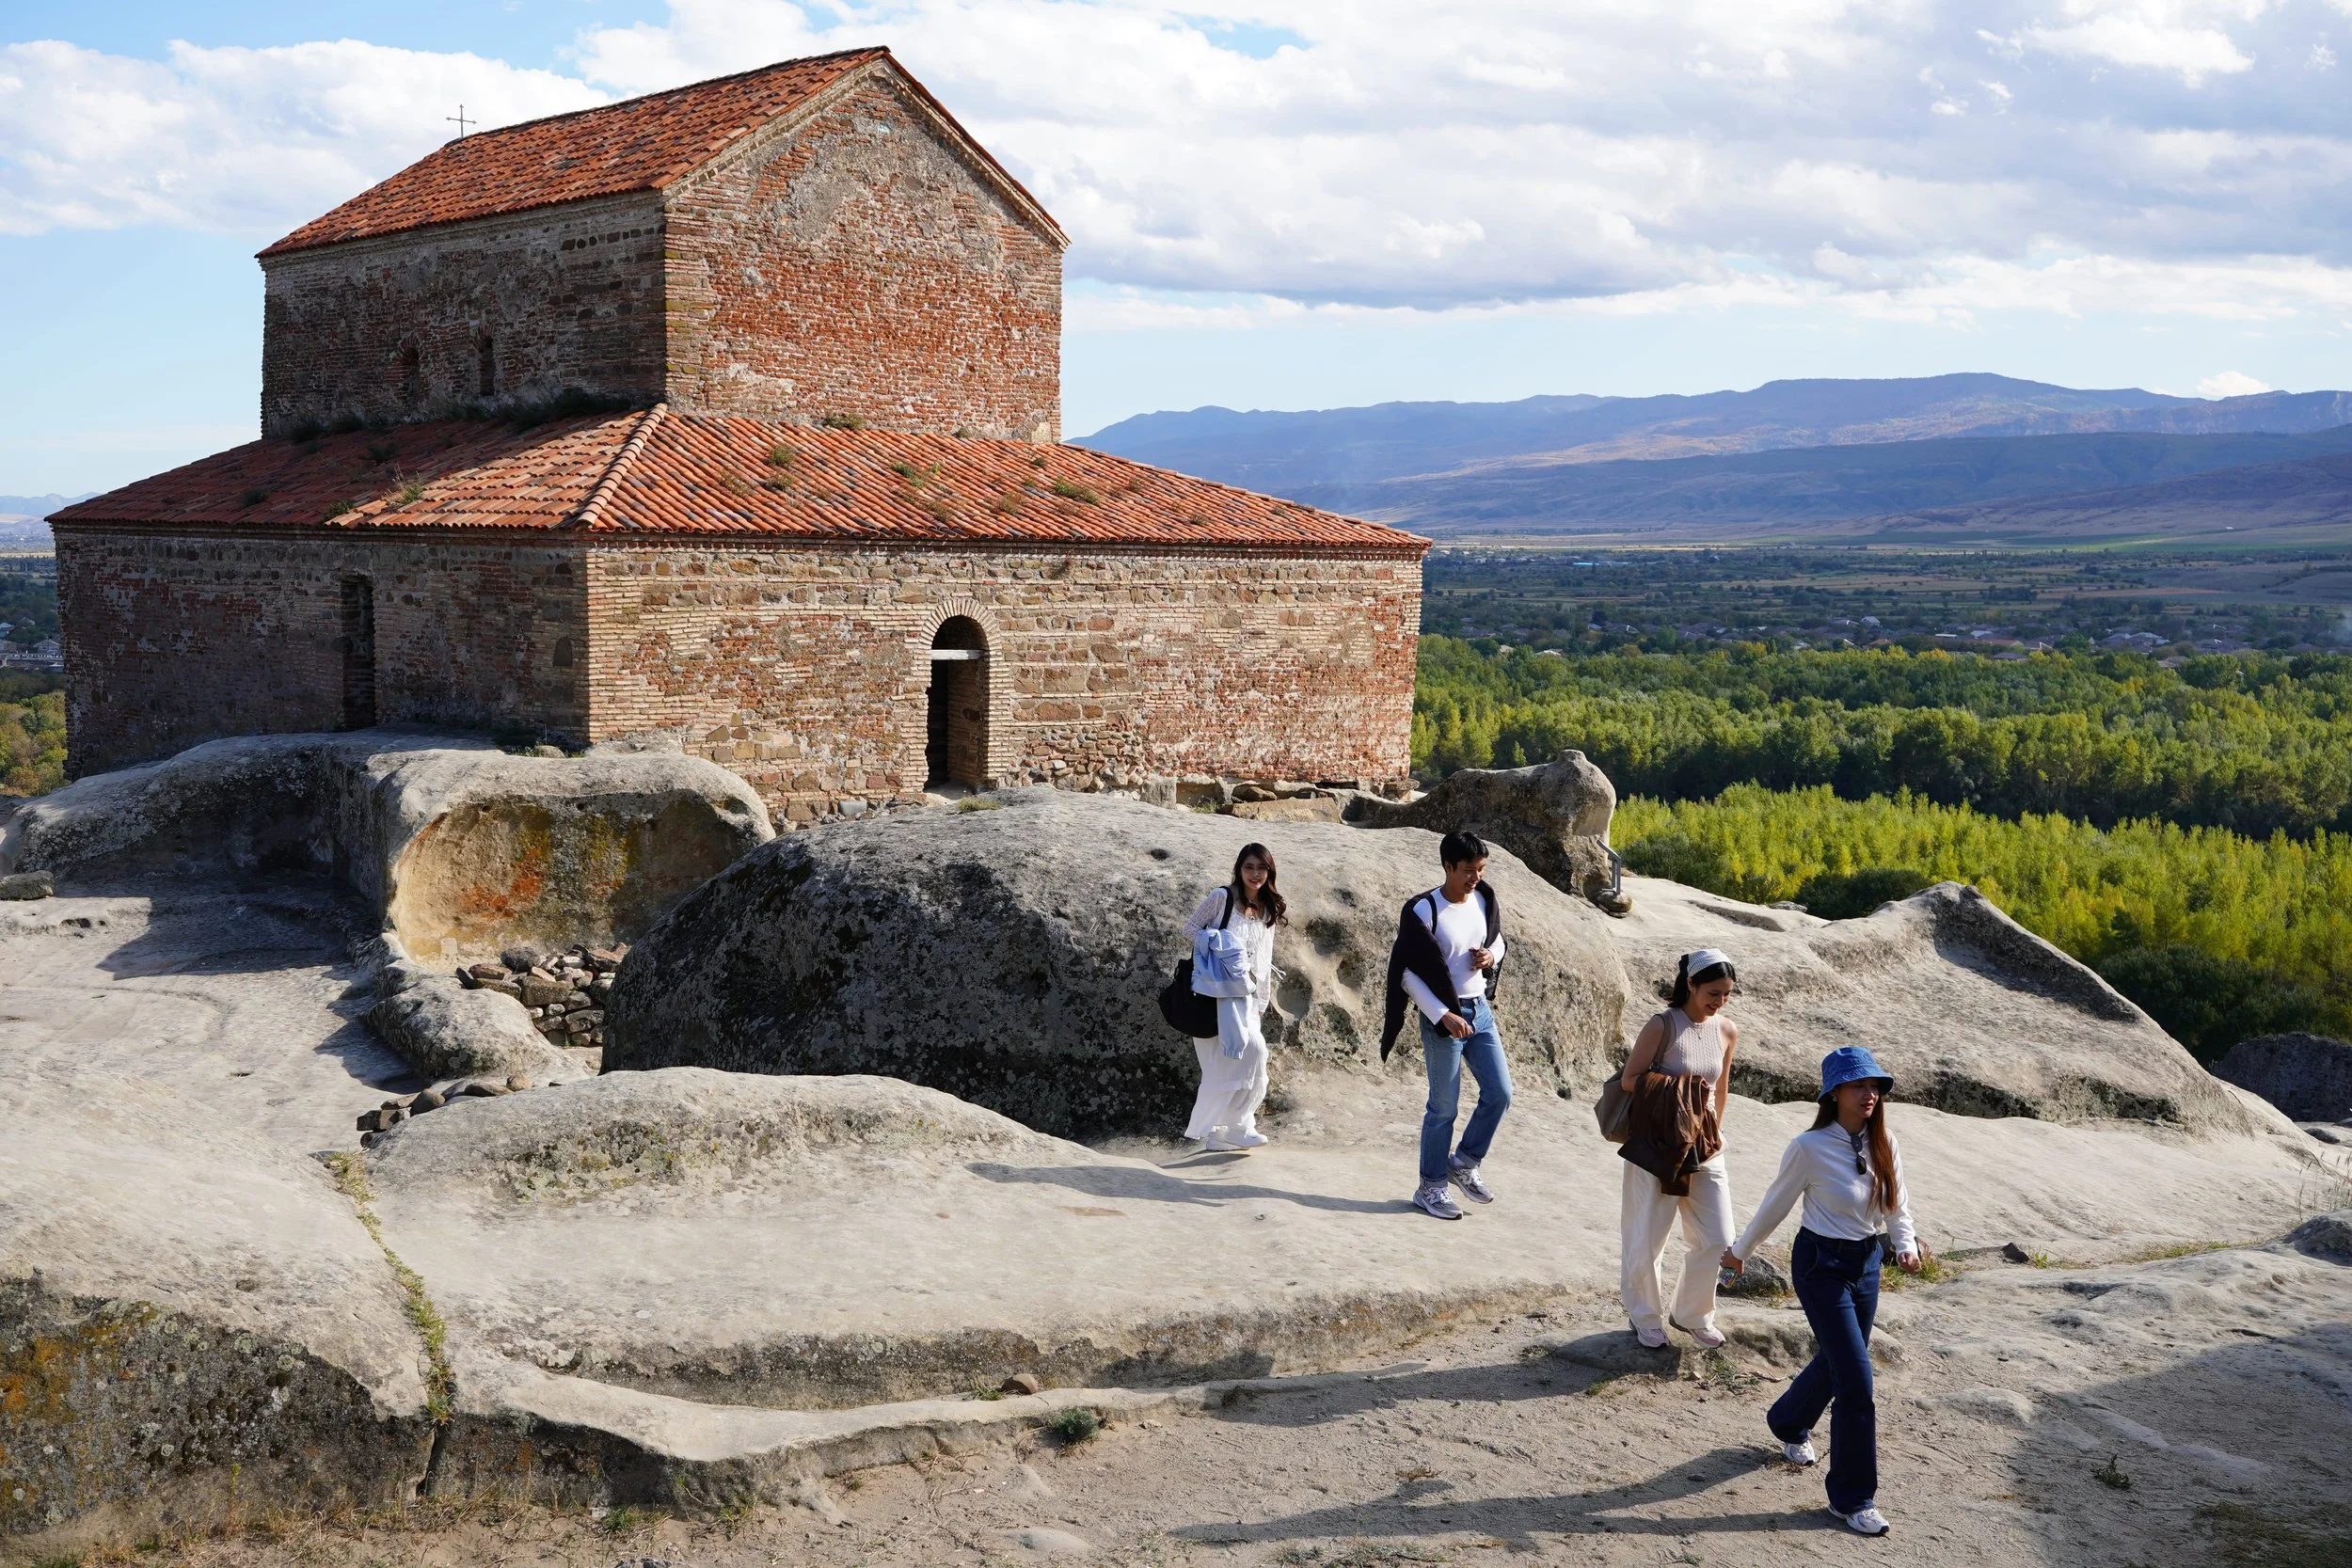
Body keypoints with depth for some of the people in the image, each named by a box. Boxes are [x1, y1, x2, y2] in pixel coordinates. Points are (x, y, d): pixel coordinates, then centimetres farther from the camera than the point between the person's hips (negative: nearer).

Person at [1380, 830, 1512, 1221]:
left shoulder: (1484, 900, 2)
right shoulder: (1423, 911, -17)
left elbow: (1498, 940, 19)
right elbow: (1407, 972, -15)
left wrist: (1492, 956, -5)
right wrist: (1443, 1016, -19)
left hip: (1480, 1010, 6)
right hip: (1442, 1017, -6)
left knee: (1500, 1093, 6)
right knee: (1444, 1107, 1)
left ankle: (1464, 1163, 26)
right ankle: (1430, 1188, 15)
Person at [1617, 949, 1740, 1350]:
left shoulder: (1727, 1032, 3)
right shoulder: (1662, 1026, -13)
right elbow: (1630, 1080, -12)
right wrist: (1678, 1087, -20)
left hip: (1705, 1148, 5)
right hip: (1655, 1147, -5)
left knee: (1717, 1240, 6)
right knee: (1646, 1240, 6)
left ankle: (1692, 1315, 28)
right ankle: (1646, 1318, 28)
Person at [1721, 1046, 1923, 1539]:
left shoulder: (1883, 1146, -3)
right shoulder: (1809, 1148, -18)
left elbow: (1898, 1208, 6)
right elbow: (1774, 1206, -5)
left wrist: (1906, 1245, -15)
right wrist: (1740, 1252, 8)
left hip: (1867, 1263, 6)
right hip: (1821, 1266, -6)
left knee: (1837, 1362, 22)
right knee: (1856, 1379, -10)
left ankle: (1789, 1423, 54)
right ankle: (1852, 1497, 3)